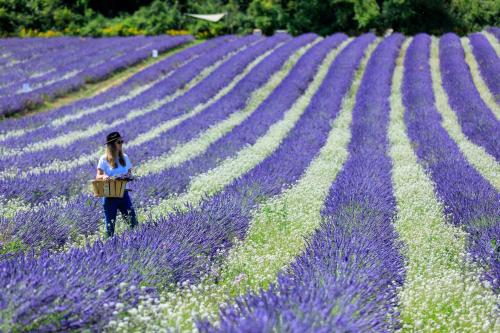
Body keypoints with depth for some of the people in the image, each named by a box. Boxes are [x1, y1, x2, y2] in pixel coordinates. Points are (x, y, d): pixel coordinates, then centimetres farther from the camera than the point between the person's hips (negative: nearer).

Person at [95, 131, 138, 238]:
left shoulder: (124, 157, 7)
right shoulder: (104, 159, -5)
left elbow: (130, 173, 13)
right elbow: (98, 176, -9)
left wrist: (128, 176, -10)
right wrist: (103, 176, -32)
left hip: (124, 194, 3)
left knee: (133, 222, -3)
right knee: (110, 225, 2)